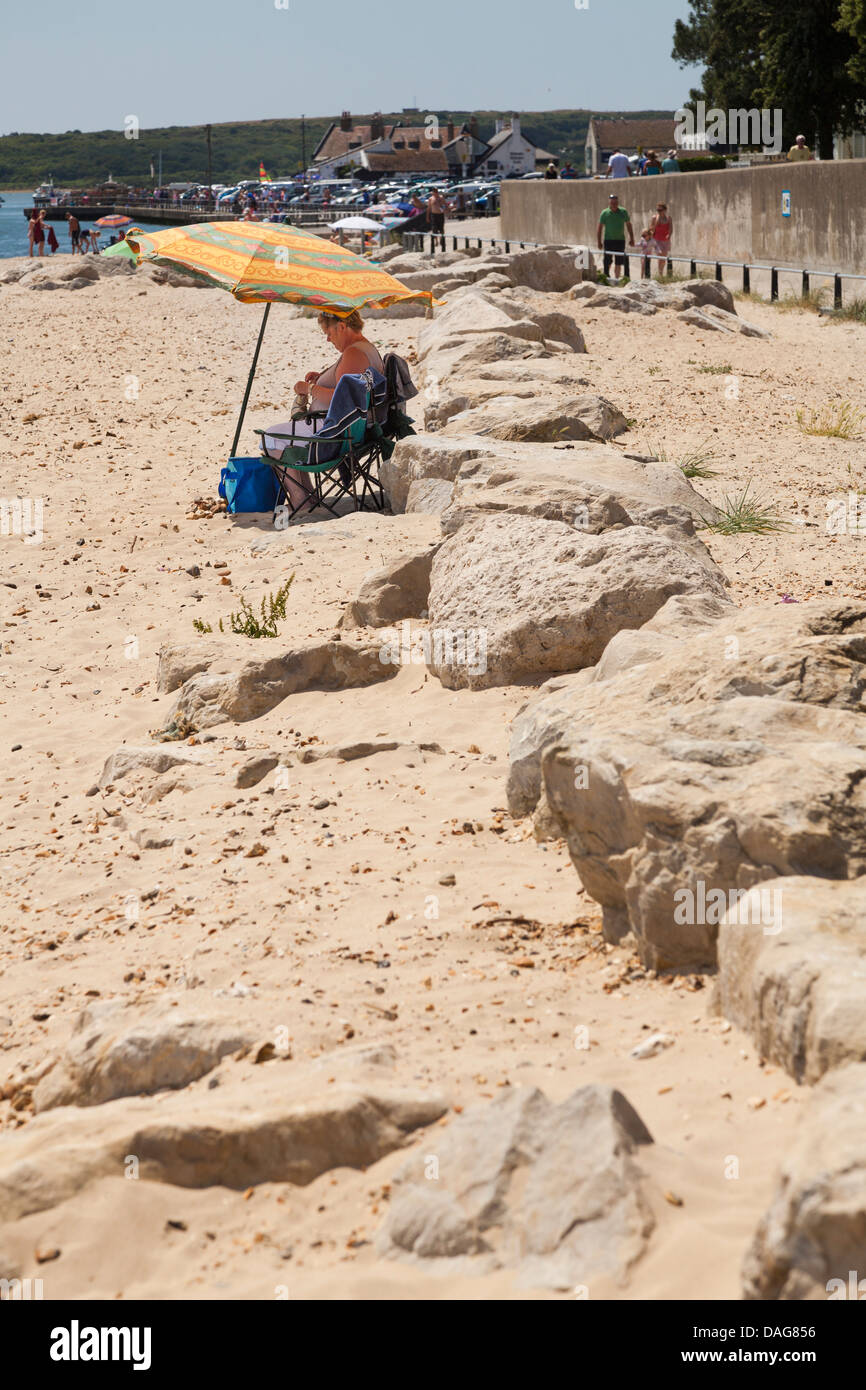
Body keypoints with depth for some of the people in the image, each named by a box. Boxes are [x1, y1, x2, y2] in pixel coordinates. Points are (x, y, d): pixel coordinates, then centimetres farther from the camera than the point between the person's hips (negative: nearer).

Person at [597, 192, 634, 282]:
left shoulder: (623, 212, 4)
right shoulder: (604, 213, -2)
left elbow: (629, 225, 12)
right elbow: (600, 228, 1)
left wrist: (631, 238, 8)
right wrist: (599, 242, -3)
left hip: (620, 240, 2)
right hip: (608, 240, -2)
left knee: (619, 261, 5)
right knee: (607, 261, -4)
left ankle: (616, 277, 15)